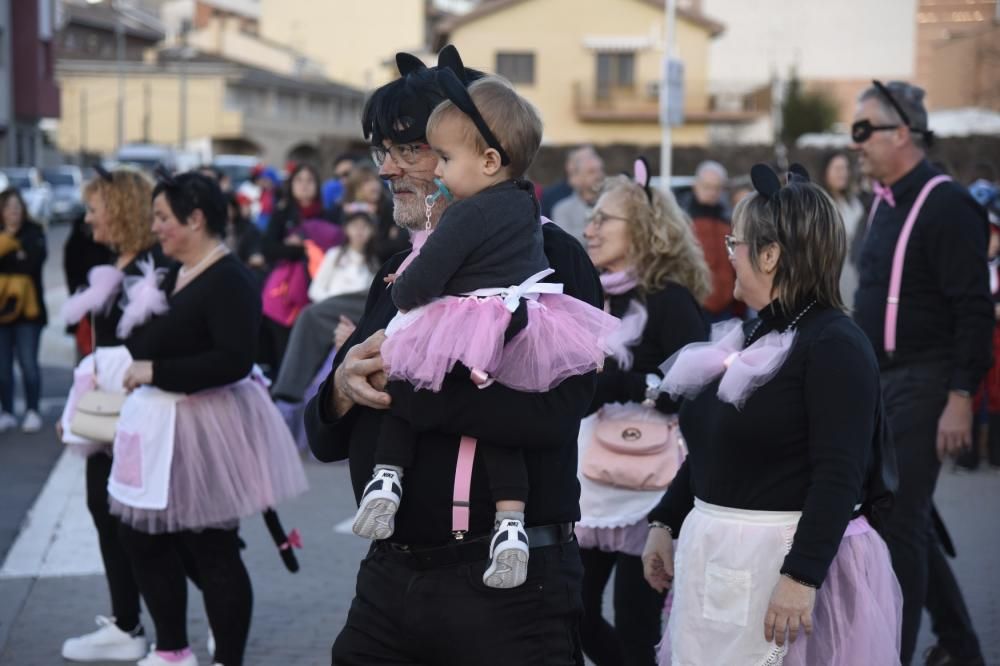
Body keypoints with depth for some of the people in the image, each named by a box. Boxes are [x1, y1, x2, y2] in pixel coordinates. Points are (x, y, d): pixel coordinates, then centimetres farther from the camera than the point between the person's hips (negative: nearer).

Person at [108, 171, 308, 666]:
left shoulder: (228, 280, -18)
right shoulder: (175, 276, 11)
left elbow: (234, 361, -27)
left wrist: (155, 372, -24)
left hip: (205, 431, -10)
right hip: (161, 426, 10)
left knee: (213, 552, 0)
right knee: (142, 538, 15)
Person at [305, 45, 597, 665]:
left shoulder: (547, 255, -8)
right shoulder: (403, 270, 13)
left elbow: (554, 408, -25)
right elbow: (327, 440, 14)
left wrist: (404, 380, -19)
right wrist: (344, 389, -9)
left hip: (508, 585, -6)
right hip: (389, 573, 7)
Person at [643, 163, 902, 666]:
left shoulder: (835, 345, -14)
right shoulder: (750, 337, 12)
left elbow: (840, 475, -21)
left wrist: (801, 577, -27)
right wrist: (664, 523, 19)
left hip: (782, 559, -8)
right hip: (712, 551, 8)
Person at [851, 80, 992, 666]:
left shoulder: (946, 206, -14)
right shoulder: (886, 204, 13)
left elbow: (975, 309, -19)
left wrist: (960, 397, -23)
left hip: (923, 386, -9)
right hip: (880, 383, 9)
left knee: (900, 522, -7)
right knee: (909, 520, 14)